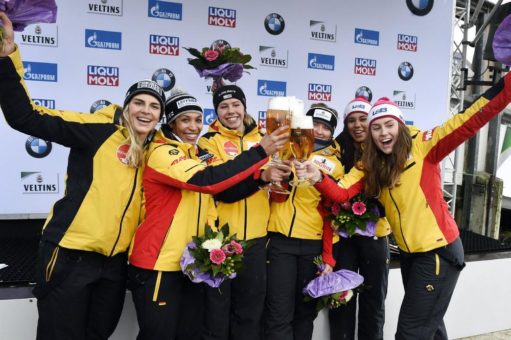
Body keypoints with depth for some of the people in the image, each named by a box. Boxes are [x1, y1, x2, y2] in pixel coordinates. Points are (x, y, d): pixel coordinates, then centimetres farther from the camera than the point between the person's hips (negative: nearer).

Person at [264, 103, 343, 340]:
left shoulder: (335, 164, 8)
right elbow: (278, 194, -4)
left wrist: (329, 258, 2)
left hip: (314, 244, 2)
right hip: (280, 239, -2)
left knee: (306, 311, 14)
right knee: (279, 313, 0)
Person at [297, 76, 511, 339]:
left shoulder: (422, 145, -14)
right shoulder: (370, 164, 0)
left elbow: (471, 119, -22)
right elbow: (341, 193, -10)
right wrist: (319, 179, -28)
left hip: (439, 250, -6)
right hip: (408, 253, 7)